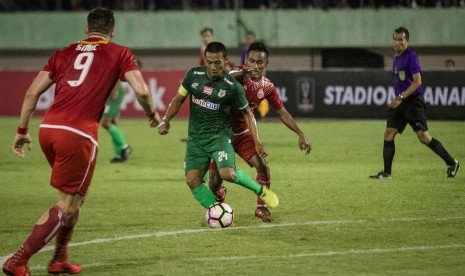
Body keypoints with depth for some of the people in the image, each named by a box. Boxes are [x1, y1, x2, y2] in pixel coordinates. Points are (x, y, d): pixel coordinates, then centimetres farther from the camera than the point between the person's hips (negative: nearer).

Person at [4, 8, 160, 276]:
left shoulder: (64, 52, 20)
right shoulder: (120, 54, 10)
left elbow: (32, 92, 13)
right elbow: (141, 91, -2)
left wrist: (22, 130, 18)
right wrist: (153, 114, 17)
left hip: (48, 129, 5)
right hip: (79, 134, -5)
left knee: (74, 195, 26)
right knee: (67, 206, 2)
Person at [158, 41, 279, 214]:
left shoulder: (232, 86, -10)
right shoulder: (193, 75, -2)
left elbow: (247, 113, 2)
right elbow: (179, 99, 10)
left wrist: (257, 142, -3)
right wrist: (165, 121, -3)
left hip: (219, 135, -4)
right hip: (195, 138, 4)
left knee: (227, 174, -25)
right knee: (192, 180, -10)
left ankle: (260, 190, 1)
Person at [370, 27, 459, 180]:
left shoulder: (411, 56, -12)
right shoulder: (396, 58, 15)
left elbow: (417, 81, -18)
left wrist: (401, 97, -22)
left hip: (413, 102, -9)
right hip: (400, 103, 9)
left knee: (424, 137, -10)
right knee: (388, 135, 2)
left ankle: (452, 164, 2)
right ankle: (386, 173, 6)